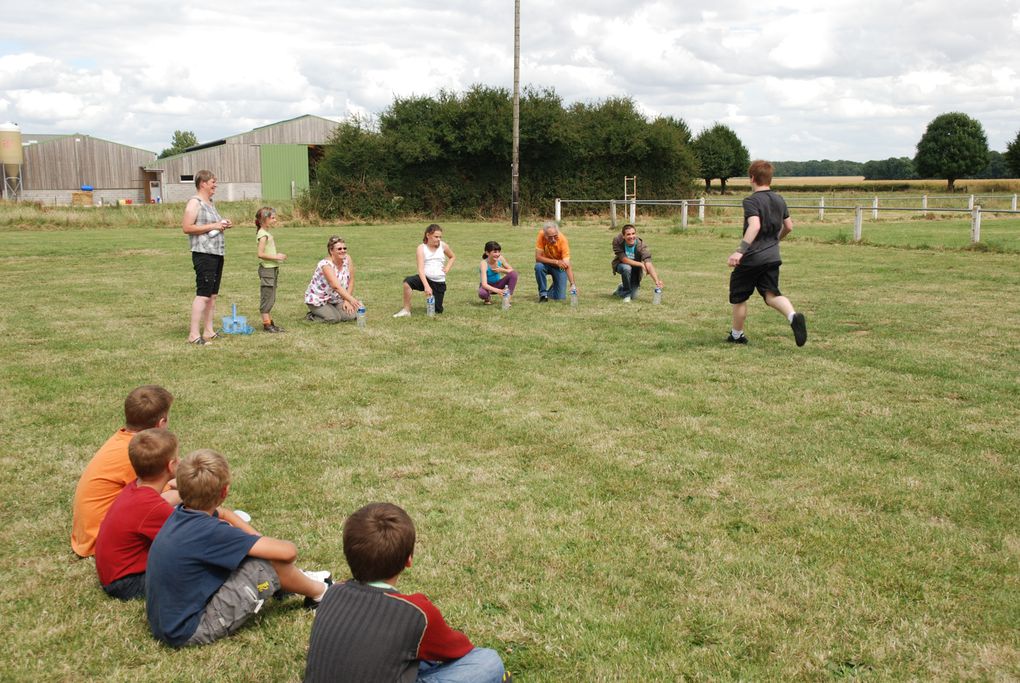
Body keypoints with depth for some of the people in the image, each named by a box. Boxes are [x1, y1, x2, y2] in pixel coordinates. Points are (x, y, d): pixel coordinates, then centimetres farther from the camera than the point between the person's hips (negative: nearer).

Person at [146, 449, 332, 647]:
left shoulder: (181, 514, -2)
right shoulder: (210, 532, -28)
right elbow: (288, 551, -25)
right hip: (189, 632, -10)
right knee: (270, 561, -14)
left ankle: (299, 578, 31)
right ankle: (319, 592, 14)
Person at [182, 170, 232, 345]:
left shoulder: (209, 203, 20)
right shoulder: (194, 202, -9)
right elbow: (187, 227, -17)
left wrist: (223, 225, 11)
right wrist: (212, 226, -16)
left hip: (217, 253, 10)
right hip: (203, 253, -10)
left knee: (213, 294, 11)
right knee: (203, 294, -13)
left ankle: (208, 331, 17)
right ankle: (194, 334, -12)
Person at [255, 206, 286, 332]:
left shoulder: (267, 233, 15)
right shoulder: (263, 234, -15)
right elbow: (261, 254, -22)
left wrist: (278, 257, 7)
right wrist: (276, 257, -18)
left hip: (272, 269, 10)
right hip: (266, 269, -10)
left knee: (271, 298, 13)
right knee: (267, 297, -5)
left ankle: (270, 322, 19)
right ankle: (266, 324, -2)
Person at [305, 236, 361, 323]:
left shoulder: (347, 259, -9)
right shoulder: (326, 265, -28)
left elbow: (351, 281, -3)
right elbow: (336, 286, -41)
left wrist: (347, 300, -11)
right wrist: (351, 299, -52)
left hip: (335, 299, 6)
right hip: (318, 300, -6)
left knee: (351, 315, -14)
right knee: (334, 318, -25)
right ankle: (311, 316, 3)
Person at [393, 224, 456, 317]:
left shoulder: (443, 246, 1)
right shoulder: (422, 248, -8)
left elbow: (452, 257, 23)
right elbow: (420, 269, -19)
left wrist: (447, 268, 4)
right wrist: (426, 286, -32)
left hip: (439, 282, 2)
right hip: (425, 279, -2)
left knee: (437, 310, -1)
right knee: (408, 281, -33)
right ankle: (406, 310, -20)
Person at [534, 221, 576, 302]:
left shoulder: (563, 240, -30)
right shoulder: (541, 235, -26)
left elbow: (567, 265, -34)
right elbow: (538, 257, -24)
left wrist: (572, 284, -47)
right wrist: (556, 262, -35)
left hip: (559, 267, -1)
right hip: (546, 263, 1)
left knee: (560, 297, -12)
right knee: (538, 267, -35)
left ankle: (550, 292, 25)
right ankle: (543, 294, -12)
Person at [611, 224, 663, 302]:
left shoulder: (641, 246, -30)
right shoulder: (617, 241, -28)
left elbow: (649, 265, -38)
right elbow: (624, 259, -27)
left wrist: (657, 281, -53)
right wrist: (641, 264, -31)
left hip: (635, 269, 1)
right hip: (621, 265, -1)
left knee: (633, 296, -3)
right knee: (627, 268, -38)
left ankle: (620, 290, 34)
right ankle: (626, 293, -13)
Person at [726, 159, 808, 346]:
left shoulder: (751, 201, -11)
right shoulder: (780, 200, 11)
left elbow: (754, 226, -27)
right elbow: (789, 227, 19)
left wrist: (740, 250, -33)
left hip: (751, 258, -6)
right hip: (772, 257, 6)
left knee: (738, 297, 11)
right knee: (771, 294, 2)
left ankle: (737, 335, 25)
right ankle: (793, 315, -28)